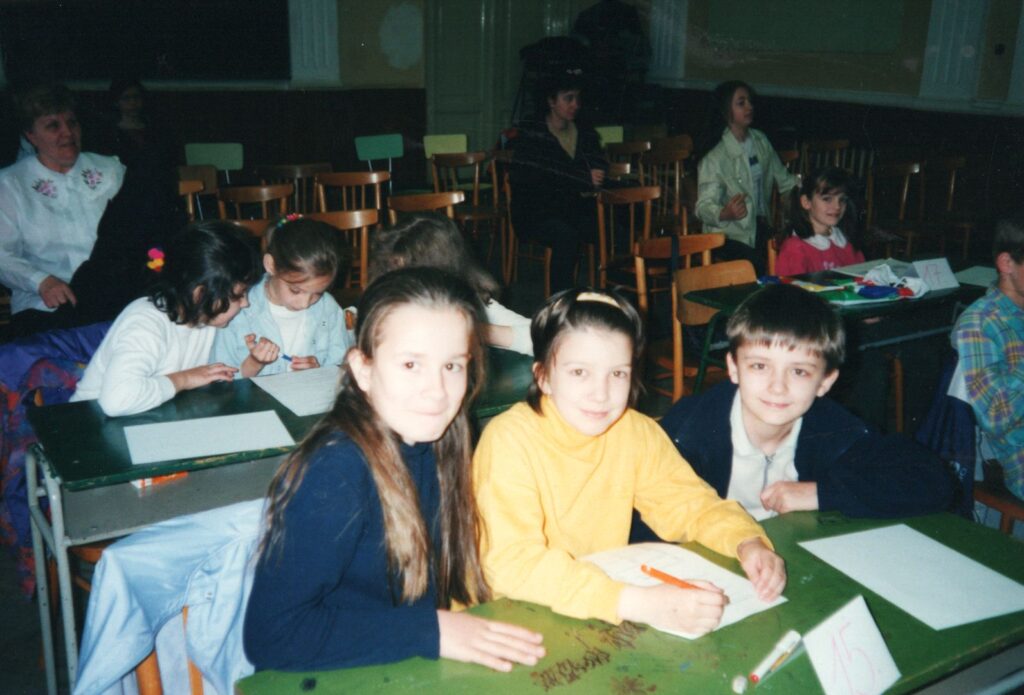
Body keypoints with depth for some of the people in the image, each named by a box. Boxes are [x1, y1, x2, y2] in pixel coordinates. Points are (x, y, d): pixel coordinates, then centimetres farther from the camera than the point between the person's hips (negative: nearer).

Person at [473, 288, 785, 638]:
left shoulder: (637, 433, -2)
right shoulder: (510, 440, -19)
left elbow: (691, 503, 7)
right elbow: (513, 563, -29)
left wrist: (748, 543, -14)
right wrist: (640, 603, -36)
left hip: (604, 617, 5)